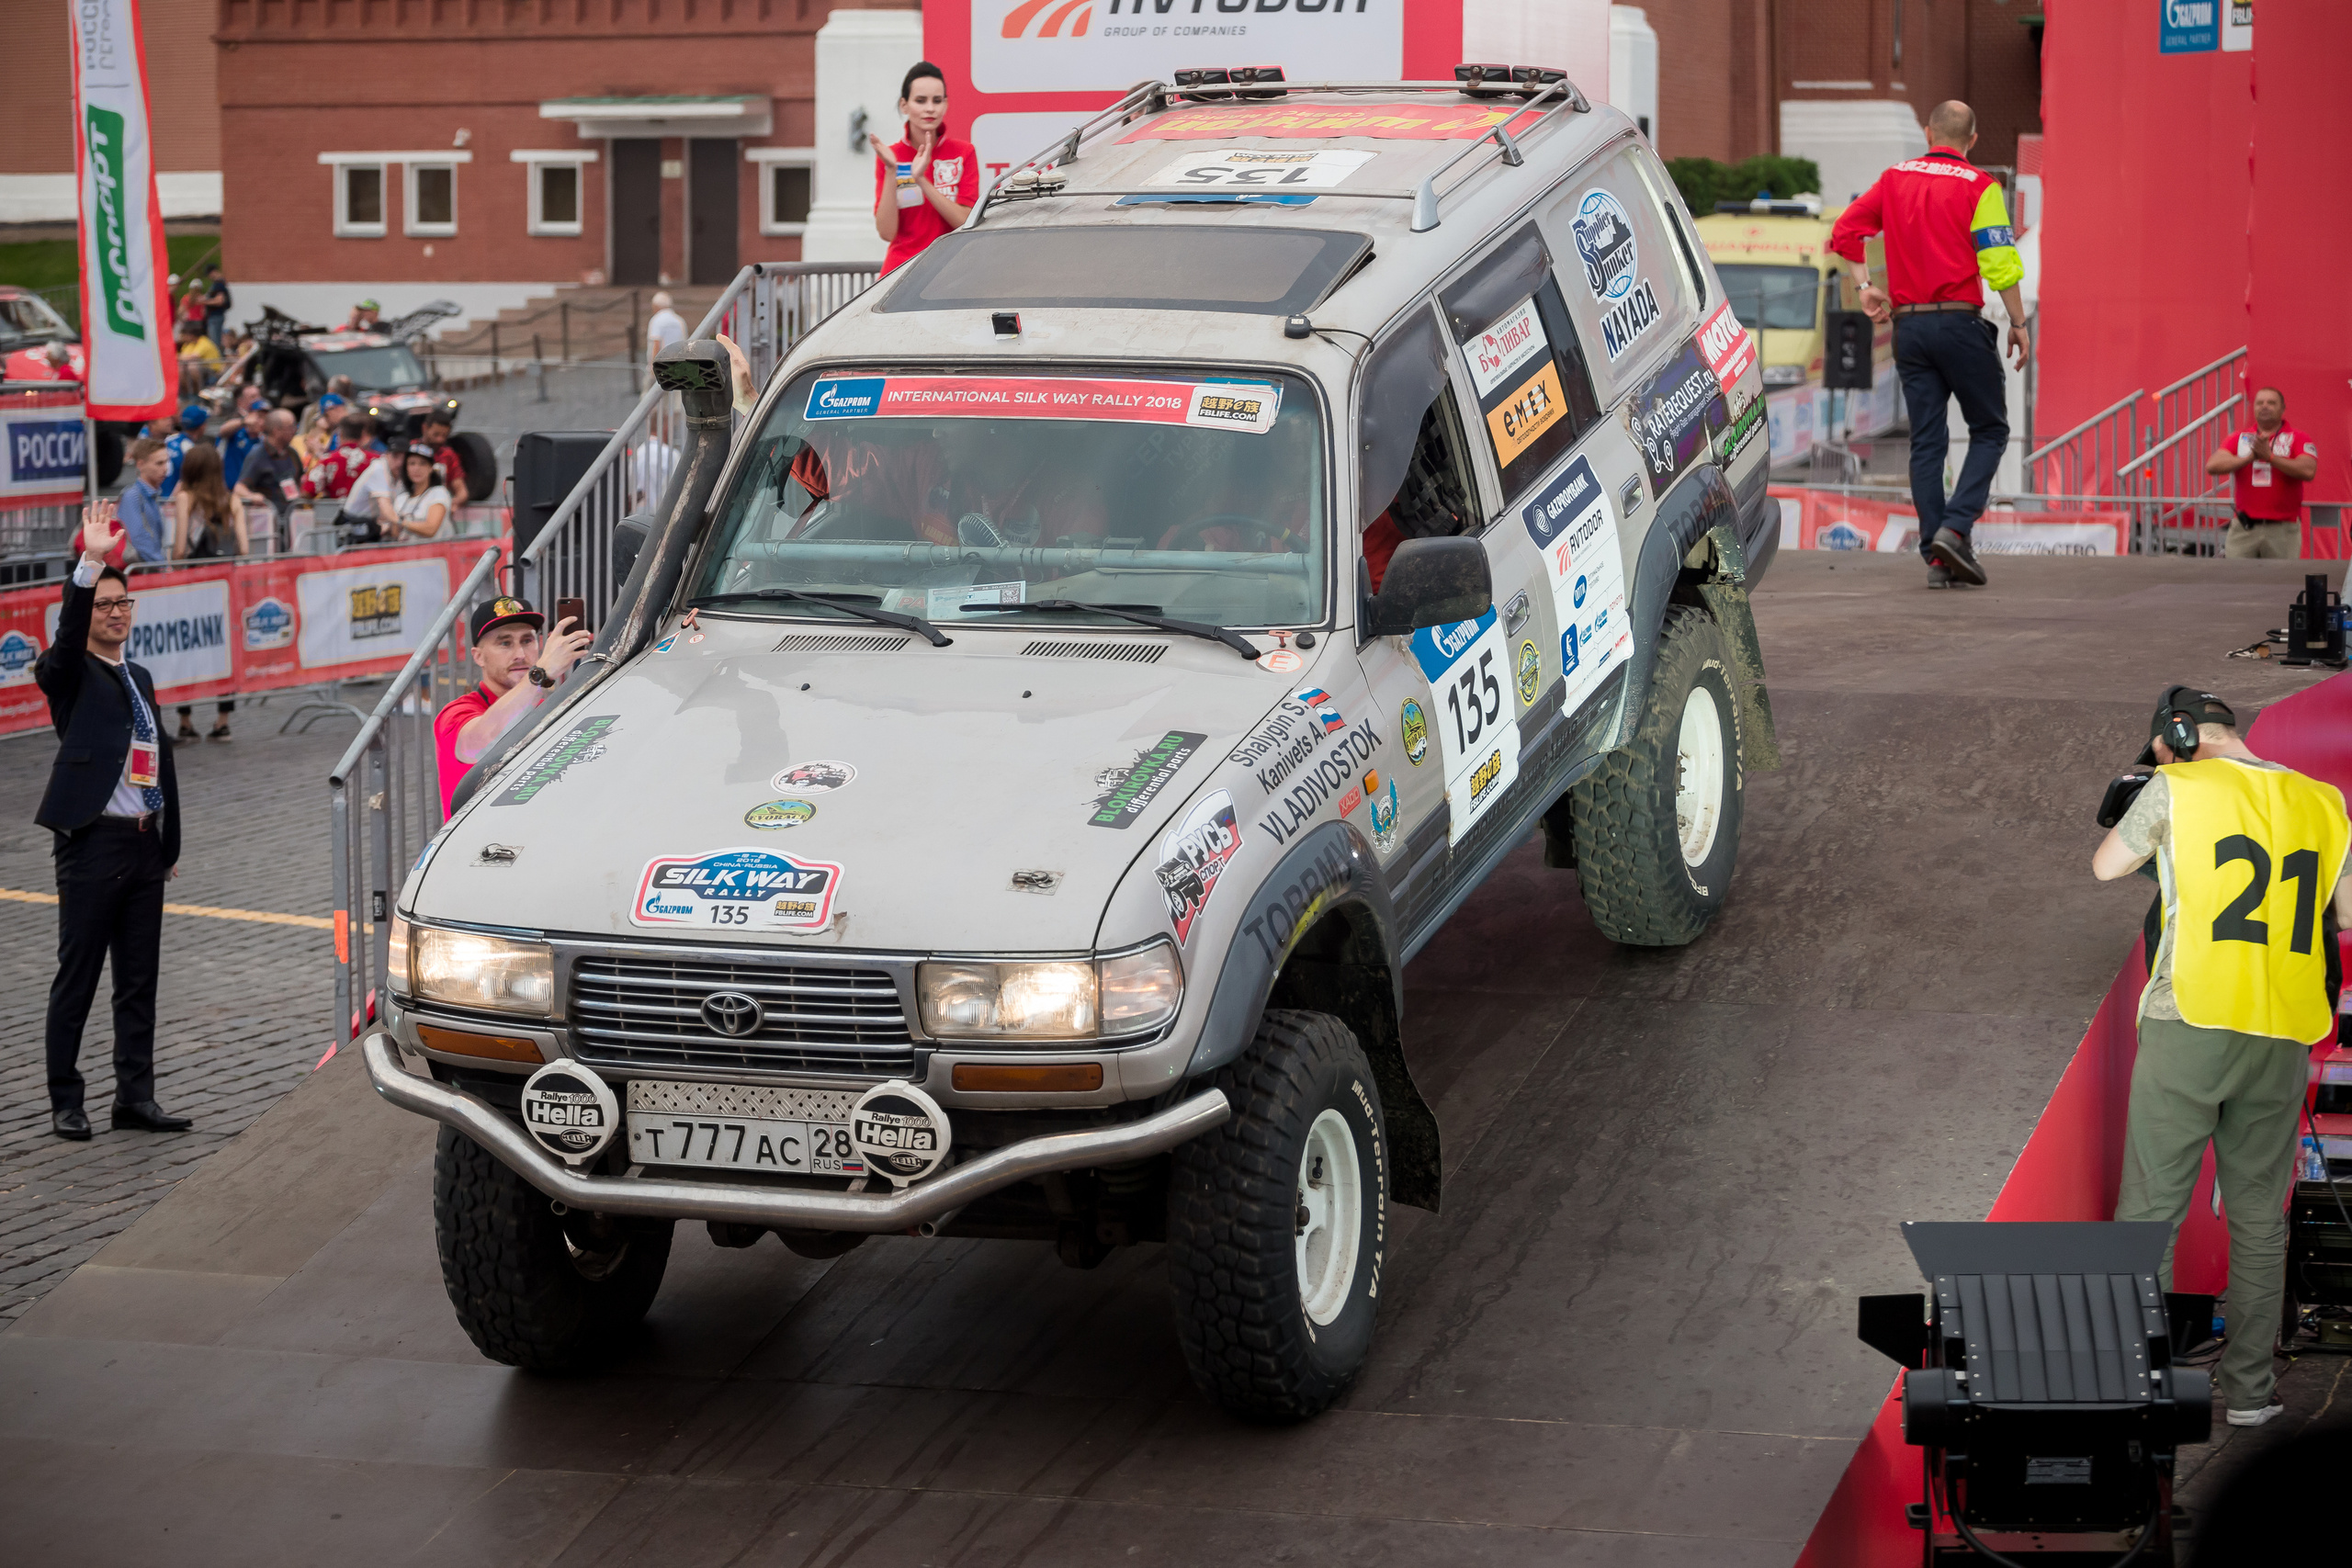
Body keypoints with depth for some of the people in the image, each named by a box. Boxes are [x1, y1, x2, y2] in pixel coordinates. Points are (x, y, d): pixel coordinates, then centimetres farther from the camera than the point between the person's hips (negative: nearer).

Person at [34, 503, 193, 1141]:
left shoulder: (140, 678, 17)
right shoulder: (69, 675, -2)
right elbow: (66, 638, -24)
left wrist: (170, 842, 15)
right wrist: (90, 563, -36)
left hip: (145, 845, 7)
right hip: (92, 842, -7)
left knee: (139, 981, 8)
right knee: (76, 979, -2)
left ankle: (135, 1097, 12)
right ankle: (65, 1103, 3)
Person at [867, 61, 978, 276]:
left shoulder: (963, 153, 5)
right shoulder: (889, 156, 6)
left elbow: (965, 223, -8)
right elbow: (887, 232, -4)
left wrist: (921, 179, -15)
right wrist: (891, 172, -12)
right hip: (901, 271, 0)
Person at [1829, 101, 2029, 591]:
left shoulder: (1895, 179, 9)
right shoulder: (1978, 186, -6)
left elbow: (1844, 233, 8)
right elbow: (2000, 263, -11)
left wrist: (1866, 286, 11)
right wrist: (2019, 324, -2)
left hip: (1908, 324, 4)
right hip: (1960, 322, -4)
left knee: (1926, 440, 7)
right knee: (1989, 430, 8)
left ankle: (1937, 556, 3)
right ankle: (1955, 528, -11)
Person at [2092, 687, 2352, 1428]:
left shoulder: (2177, 789, -3)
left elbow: (2106, 866, 12)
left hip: (2190, 1027, -4)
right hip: (2282, 1037, 4)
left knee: (2150, 1207, 2)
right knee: (2259, 1218, 11)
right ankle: (2248, 1387, 14)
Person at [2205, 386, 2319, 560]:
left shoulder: (2297, 439, 5)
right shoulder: (2240, 439, 13)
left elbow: (2308, 471, -13)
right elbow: (2212, 466, -1)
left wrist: (2269, 457, -15)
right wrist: (2250, 457, -10)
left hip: (2283, 530, -2)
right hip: (2244, 528, 2)